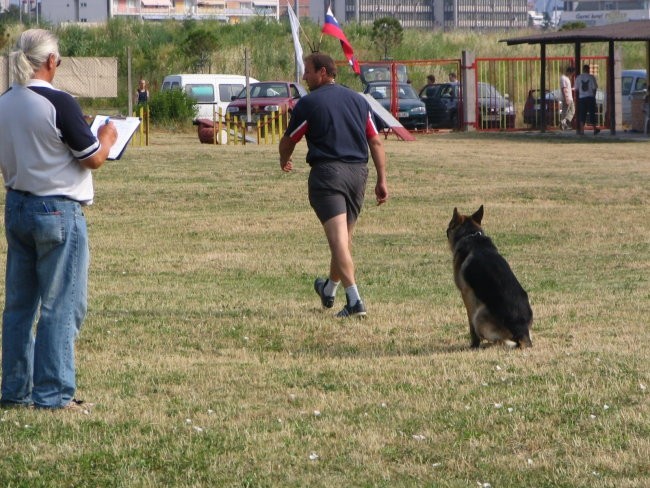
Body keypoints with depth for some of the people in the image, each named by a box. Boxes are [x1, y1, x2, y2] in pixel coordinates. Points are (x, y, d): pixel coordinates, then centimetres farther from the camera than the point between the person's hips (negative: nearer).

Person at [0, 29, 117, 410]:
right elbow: (93, 158, -12)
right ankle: (53, 395, 0)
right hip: (58, 210, -7)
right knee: (61, 307, 0)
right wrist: (107, 137, 8)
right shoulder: (59, 104, -18)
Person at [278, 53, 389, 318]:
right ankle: (329, 289, 40)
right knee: (345, 237, 20)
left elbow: (288, 141, 8)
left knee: (338, 239, -12)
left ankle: (355, 300, -24)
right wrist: (382, 180, 11)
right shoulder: (358, 100, 12)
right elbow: (376, 142, 10)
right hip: (358, 172, 6)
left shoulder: (308, 103, -3)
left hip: (327, 172, -6)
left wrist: (284, 161, 29)